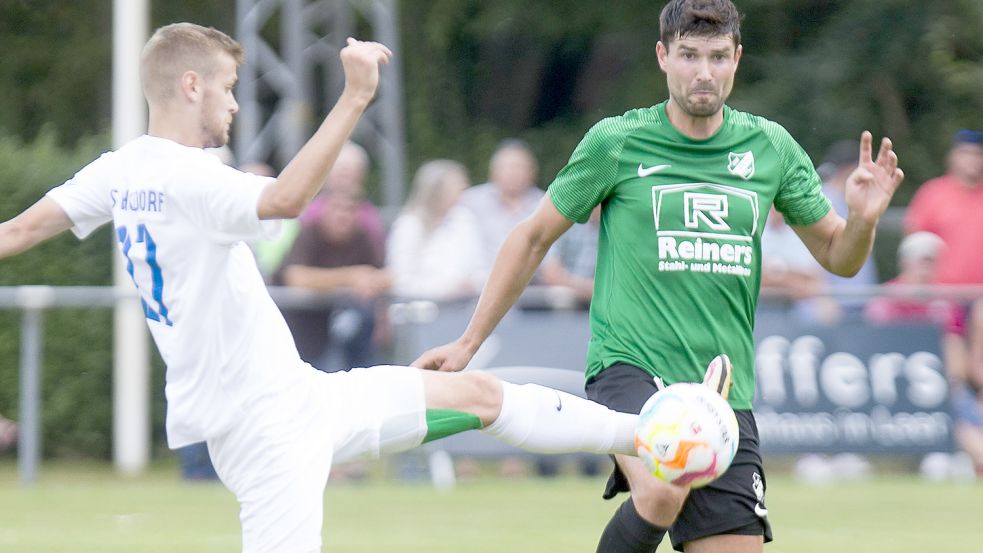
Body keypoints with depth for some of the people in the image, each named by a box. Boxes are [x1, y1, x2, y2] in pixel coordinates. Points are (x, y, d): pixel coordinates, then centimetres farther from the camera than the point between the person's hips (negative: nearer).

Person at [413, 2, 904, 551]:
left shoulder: (770, 148, 7)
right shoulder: (616, 142, -1)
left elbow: (838, 257, 15)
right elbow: (533, 238, 10)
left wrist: (864, 218, -7)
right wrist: (469, 342, 11)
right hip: (629, 367, -4)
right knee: (664, 493, -33)